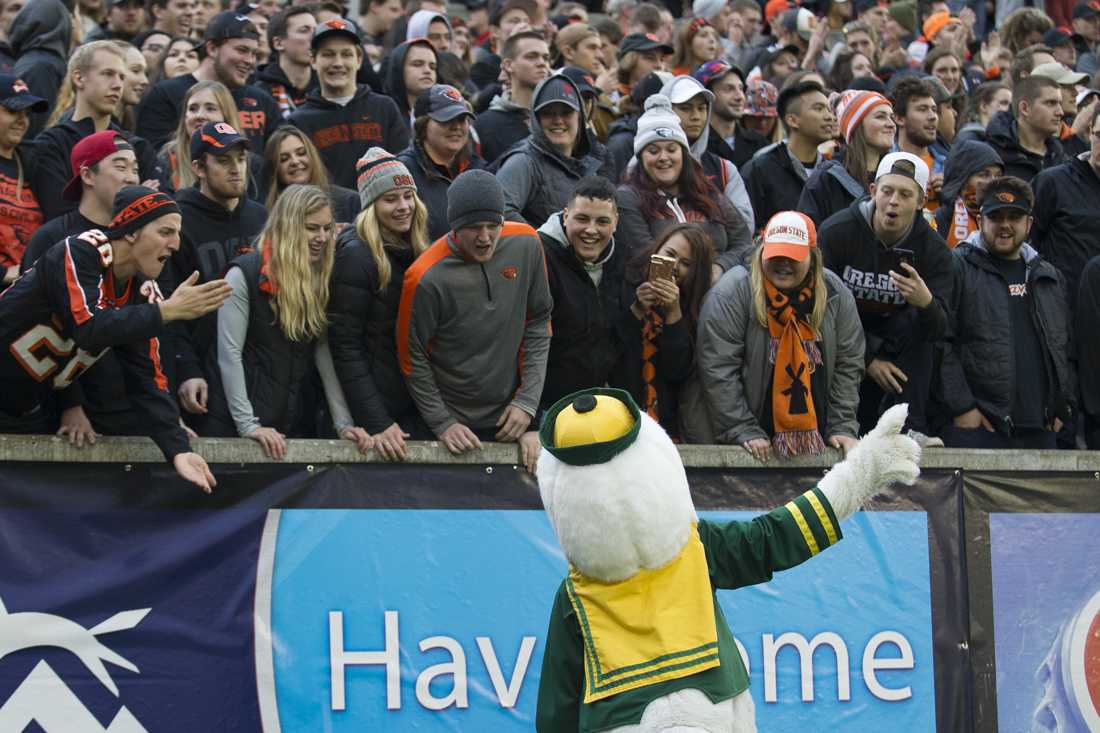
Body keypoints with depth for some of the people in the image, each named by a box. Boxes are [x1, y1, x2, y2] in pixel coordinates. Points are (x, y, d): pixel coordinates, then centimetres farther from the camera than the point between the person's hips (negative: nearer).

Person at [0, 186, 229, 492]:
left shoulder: (143, 292, -1)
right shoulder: (79, 253, -20)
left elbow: (147, 378, -4)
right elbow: (90, 329, -33)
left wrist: (178, 449, -16)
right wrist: (168, 311, -31)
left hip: (30, 410, 7)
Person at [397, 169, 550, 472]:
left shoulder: (525, 245, -9)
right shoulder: (427, 278, -21)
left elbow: (538, 324, 1)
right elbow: (413, 358, -9)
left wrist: (528, 401, -4)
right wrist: (443, 424, -8)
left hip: (511, 417, 3)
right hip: (454, 421, -3)